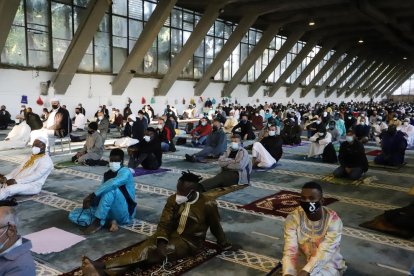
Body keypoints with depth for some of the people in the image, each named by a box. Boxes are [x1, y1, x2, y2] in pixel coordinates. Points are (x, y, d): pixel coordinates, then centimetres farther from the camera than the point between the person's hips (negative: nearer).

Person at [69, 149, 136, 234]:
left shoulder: (125, 171, -12)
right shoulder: (107, 174, 11)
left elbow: (113, 183, -34)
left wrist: (92, 195, -32)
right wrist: (91, 200, -16)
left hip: (124, 214, -8)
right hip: (108, 212, 8)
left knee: (111, 188, -34)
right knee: (73, 215, -4)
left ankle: (98, 222, -26)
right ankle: (109, 221, -17)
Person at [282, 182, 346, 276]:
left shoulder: (333, 220, -20)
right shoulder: (293, 218, -14)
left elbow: (324, 252, -28)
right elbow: (290, 250, -21)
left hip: (327, 264, -2)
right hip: (302, 262, 2)